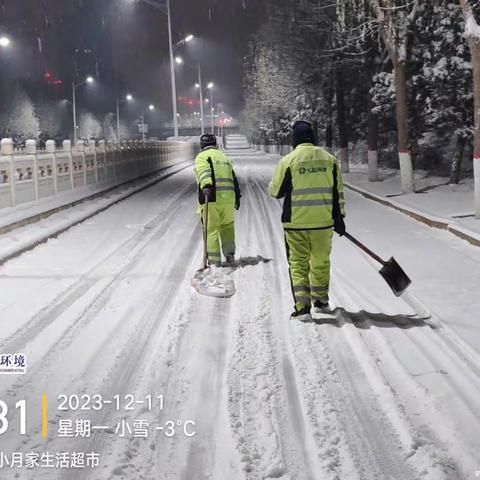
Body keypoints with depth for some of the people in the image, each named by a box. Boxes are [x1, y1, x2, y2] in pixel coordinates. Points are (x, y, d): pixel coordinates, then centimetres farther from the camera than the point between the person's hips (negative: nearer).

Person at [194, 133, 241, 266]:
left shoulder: (202, 157, 3)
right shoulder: (225, 157, 22)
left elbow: (204, 172, -19)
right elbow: (233, 179, 24)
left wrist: (206, 185, -35)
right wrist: (237, 197, 30)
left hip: (211, 198, -5)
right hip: (228, 198, 5)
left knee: (211, 229, 0)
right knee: (227, 226, 19)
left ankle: (214, 260, 1)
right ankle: (230, 254, 17)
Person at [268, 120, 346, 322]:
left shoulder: (288, 161, -8)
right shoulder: (329, 159, 2)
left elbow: (275, 191, 0)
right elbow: (338, 192, 6)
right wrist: (339, 218, 14)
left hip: (296, 223, -3)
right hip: (323, 222, 3)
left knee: (298, 264, 5)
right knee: (321, 262, 17)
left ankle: (302, 307, -1)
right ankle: (321, 301, 31)